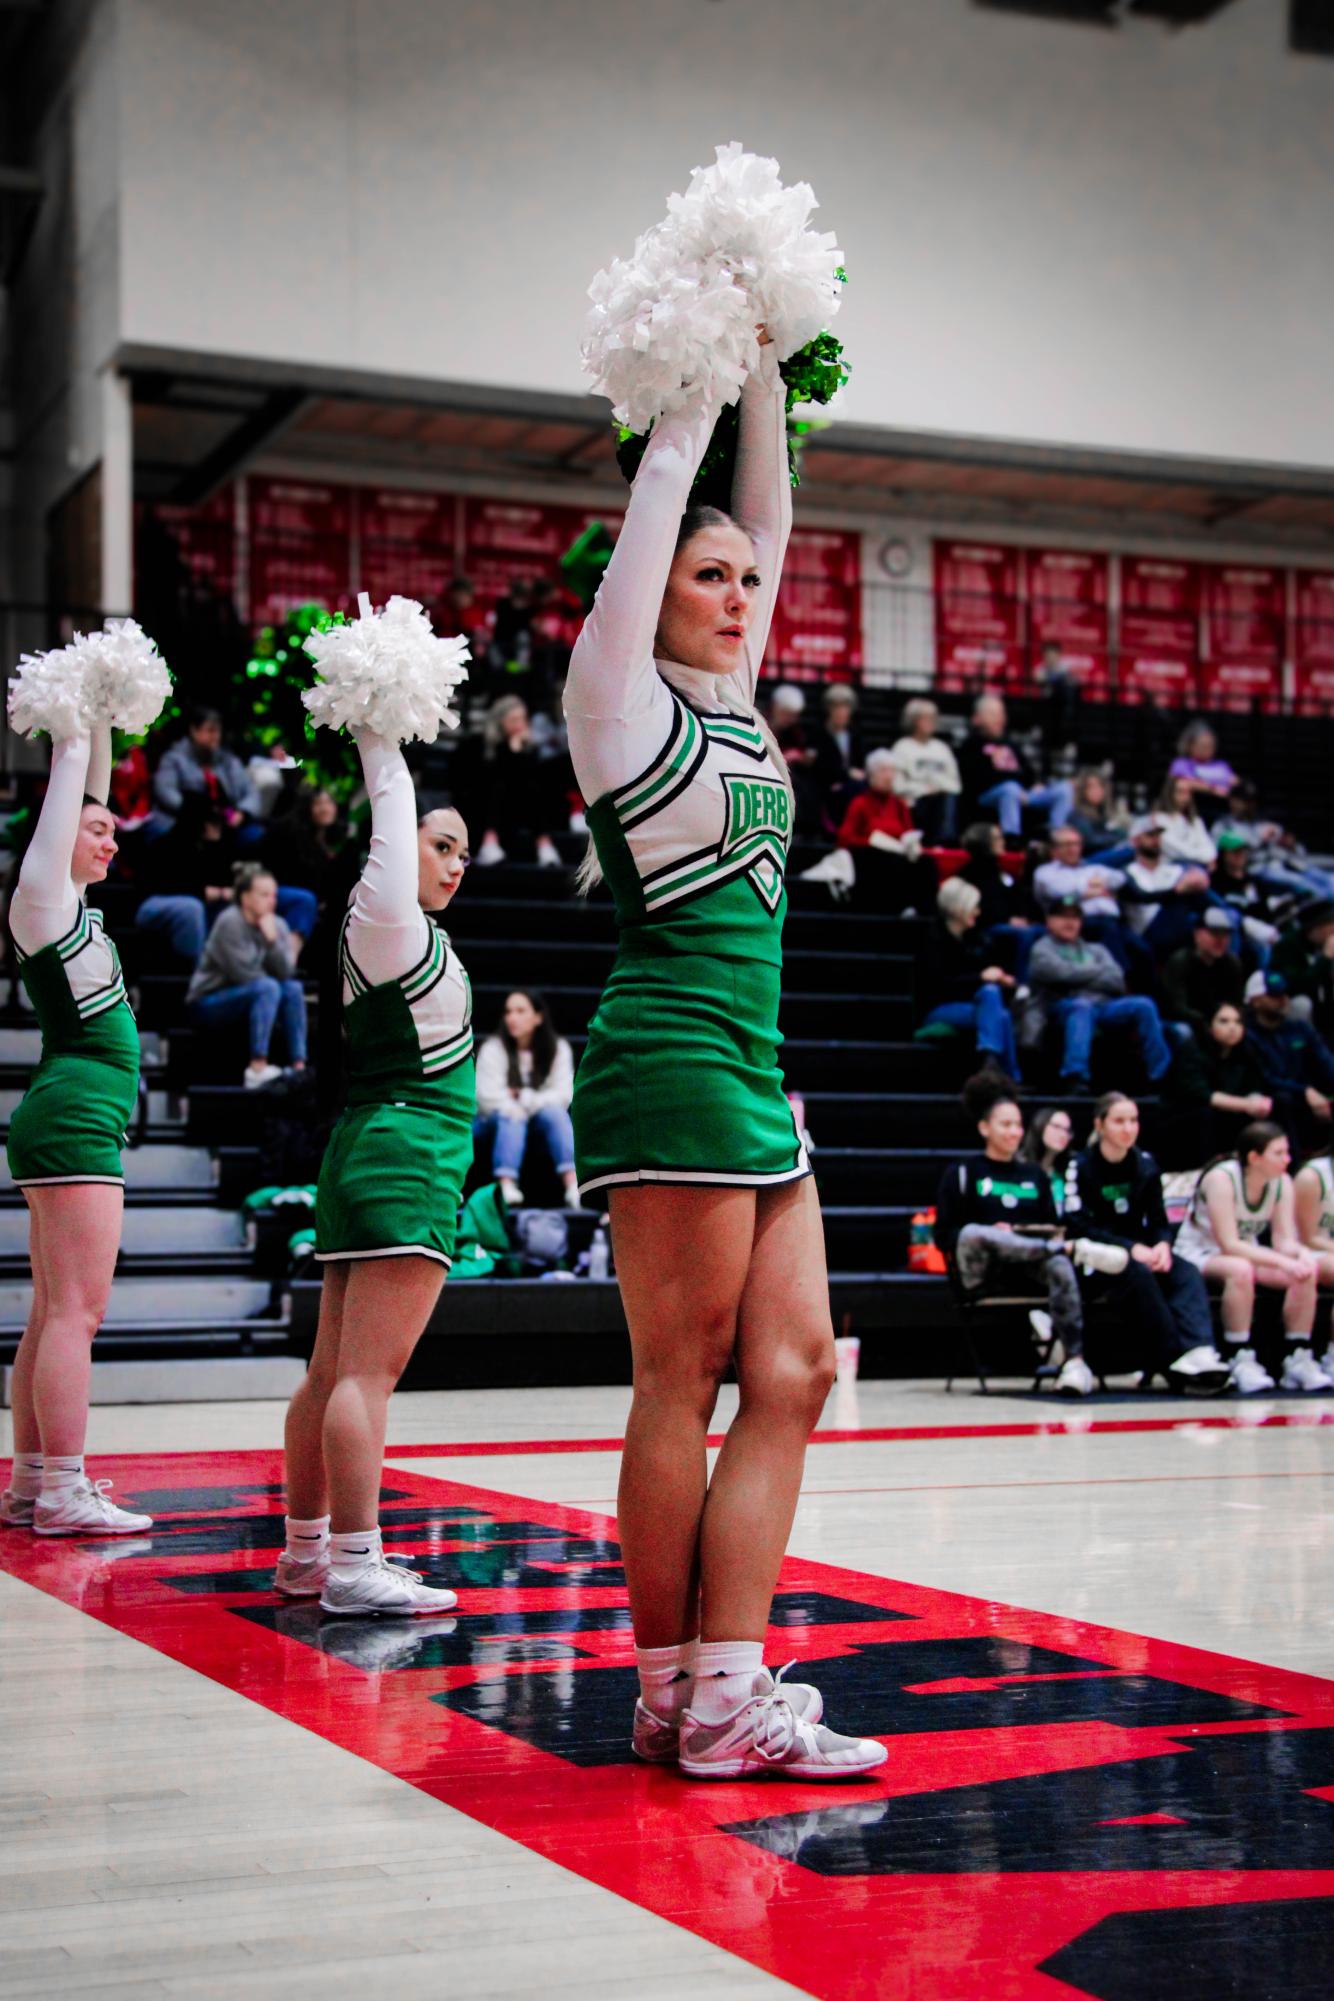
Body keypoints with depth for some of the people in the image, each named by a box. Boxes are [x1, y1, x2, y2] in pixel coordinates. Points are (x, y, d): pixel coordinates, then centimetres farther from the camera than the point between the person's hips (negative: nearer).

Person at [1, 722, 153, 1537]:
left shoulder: (72, 908, 17)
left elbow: (88, 774, 25)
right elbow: (70, 766, -2)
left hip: (73, 1122, 10)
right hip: (75, 1113, -10)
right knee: (76, 1312, -12)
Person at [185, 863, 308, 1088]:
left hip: (243, 1000, 7)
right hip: (206, 1004, -7)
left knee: (293, 988, -15)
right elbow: (243, 975, -20)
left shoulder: (277, 924, 2)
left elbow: (286, 973, -9)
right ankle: (257, 1069, -38)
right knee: (267, 987, -29)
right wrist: (268, 978, -3)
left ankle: (299, 1067, -22)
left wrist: (272, 939, -21)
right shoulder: (230, 923, -17)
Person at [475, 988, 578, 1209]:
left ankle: (574, 1186, -45)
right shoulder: (493, 1048, -5)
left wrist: (523, 1098, -17)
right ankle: (506, 1188, -54)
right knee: (510, 1117, -34)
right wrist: (517, 1109, -30)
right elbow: (488, 1095, -13)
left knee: (555, 1112, -29)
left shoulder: (558, 1048, 1)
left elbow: (563, 1095, -7)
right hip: (495, 1121, -2)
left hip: (537, 1119, 2)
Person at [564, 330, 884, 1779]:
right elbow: (663, 489, 0)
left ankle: (726, 1685, 4)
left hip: (753, 1069, 8)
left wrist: (765, 372, 22)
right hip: (666, 1051, -8)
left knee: (791, 1372, 2)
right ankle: (677, 1692, 3)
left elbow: (765, 517, 22)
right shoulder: (617, 697, 0)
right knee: (682, 1382, -5)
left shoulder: (734, 704, 19)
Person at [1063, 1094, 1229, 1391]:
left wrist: (1163, 1245, -16)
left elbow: (1159, 1221, 10)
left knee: (1187, 1273, -25)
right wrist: (1131, 1248, -24)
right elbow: (1079, 1226, -13)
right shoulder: (1080, 1166, -5)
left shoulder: (1145, 1164, 9)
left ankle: (1200, 1353, -46)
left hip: (1140, 1252, 5)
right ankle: (1174, 1362, -39)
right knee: (1139, 1274, -36)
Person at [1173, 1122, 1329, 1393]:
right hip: (1199, 1255, -6)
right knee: (1240, 1269, -39)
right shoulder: (1222, 1178, -25)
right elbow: (1229, 1244, -30)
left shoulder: (1282, 1182, -6)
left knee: (1306, 1270, -19)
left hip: (1246, 1254, 6)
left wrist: (1301, 1254, -33)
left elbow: (1284, 1240, -9)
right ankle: (1242, 1362, -33)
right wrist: (1283, 1262, -38)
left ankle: (1298, 1359, -14)